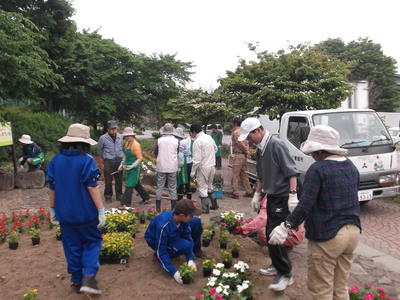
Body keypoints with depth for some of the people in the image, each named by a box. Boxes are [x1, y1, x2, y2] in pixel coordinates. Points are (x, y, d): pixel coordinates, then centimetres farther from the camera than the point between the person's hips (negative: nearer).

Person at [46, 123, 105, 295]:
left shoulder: (56, 161, -1)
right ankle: (88, 278, -2)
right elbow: (92, 188, -17)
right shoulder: (86, 160, -15)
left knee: (72, 247, 16)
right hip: (86, 213, -4)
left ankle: (76, 280, 27)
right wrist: (101, 211, -13)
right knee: (92, 242, 12)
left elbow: (52, 188, 5)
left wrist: (52, 209, 16)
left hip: (64, 213, 4)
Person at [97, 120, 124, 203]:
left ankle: (119, 195, 23)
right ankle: (108, 196, 18)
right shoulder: (103, 138, -9)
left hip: (119, 161, 3)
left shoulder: (120, 137, -1)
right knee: (108, 180, 2)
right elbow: (99, 150, 7)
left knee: (119, 179, 9)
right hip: (109, 161, -2)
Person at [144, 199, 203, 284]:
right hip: (156, 241, -6)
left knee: (196, 221, -12)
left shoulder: (182, 219, -24)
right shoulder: (163, 226, -40)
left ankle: (197, 250, 12)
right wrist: (173, 271, -32)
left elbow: (188, 237, -14)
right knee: (186, 245, -31)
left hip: (174, 235, 6)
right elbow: (160, 251, -32)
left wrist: (190, 259, -25)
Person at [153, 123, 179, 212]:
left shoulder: (159, 140, -7)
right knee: (172, 187, 9)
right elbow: (178, 153, 5)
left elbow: (155, 152, 5)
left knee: (159, 186, 9)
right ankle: (173, 207, 14)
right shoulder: (176, 141, -7)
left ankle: (158, 208, 15)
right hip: (172, 167, 0)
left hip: (161, 167, 0)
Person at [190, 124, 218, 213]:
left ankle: (205, 209, 12)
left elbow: (197, 159, -21)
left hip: (203, 167, -7)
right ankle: (214, 204, 31)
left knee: (202, 188, 5)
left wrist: (193, 172, -13)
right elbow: (216, 149, 20)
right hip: (212, 166, 8)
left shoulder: (197, 141, -18)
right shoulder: (209, 137, 5)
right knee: (209, 186, 23)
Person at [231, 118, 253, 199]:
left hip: (238, 155, -9)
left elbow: (240, 144, -16)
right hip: (244, 156, 9)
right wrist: (247, 151, 4)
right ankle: (249, 192, 20)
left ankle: (235, 193, -2)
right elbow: (246, 143, 16)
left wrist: (246, 151, -4)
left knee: (235, 175, -3)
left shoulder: (235, 132, -11)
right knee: (244, 175, 15)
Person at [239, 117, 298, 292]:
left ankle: (285, 274, 6)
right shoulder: (260, 149, 11)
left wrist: (293, 195, -24)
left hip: (282, 197, -9)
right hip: (272, 196, 9)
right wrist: (257, 194, 21)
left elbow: (291, 171, -20)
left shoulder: (276, 145, -16)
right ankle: (277, 266, 31)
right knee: (270, 233, 15)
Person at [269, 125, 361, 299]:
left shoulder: (318, 169, -17)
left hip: (327, 236, -8)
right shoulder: (351, 166, 8)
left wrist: (286, 227, -20)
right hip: (353, 232, 8)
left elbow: (305, 205, -23)